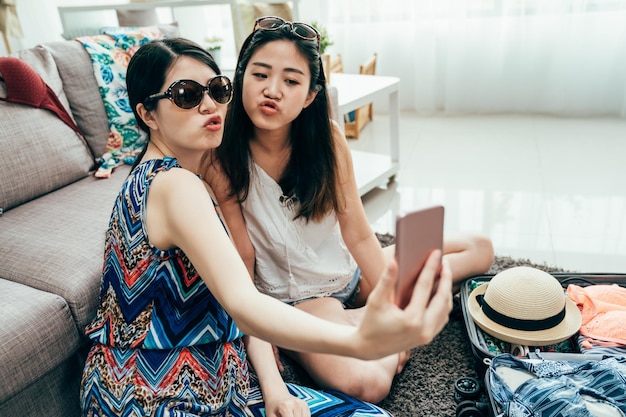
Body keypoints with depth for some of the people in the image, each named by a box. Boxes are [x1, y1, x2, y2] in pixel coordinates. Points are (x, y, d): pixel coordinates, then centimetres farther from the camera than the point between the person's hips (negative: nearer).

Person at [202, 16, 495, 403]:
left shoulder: (328, 137, -11)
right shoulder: (220, 159, -18)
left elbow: (359, 235, -8)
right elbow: (241, 260, -12)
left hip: (350, 272, 5)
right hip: (296, 297, -4)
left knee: (479, 248, 7)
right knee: (367, 385, -33)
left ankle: (360, 320, -2)